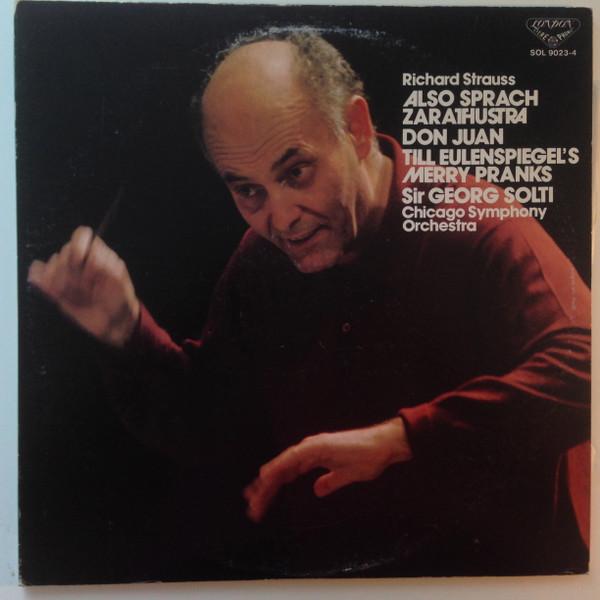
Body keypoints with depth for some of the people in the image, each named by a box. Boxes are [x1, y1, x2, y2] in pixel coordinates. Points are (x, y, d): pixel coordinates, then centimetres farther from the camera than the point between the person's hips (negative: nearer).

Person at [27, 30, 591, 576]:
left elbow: (580, 368, -26)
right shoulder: (258, 260, 1)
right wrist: (128, 331, -10)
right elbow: (212, 433, 6)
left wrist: (399, 438, -30)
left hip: (481, 561, -2)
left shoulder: (474, 226, -15)